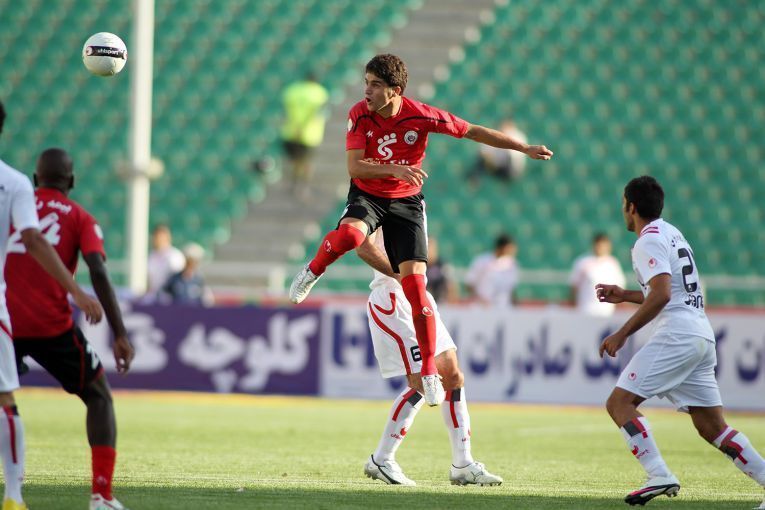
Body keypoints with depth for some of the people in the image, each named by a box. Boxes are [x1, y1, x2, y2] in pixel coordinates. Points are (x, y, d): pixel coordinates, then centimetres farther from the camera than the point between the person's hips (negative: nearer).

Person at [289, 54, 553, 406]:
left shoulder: (421, 116, -17)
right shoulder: (359, 115, -15)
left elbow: (474, 132, -6)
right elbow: (354, 167, -21)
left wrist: (525, 149, -6)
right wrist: (393, 169, -39)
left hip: (406, 202, 0)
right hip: (368, 195, 0)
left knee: (415, 283, -11)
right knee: (349, 234, -37)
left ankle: (429, 374, -3)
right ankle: (312, 273, -3)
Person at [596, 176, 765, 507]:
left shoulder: (649, 241, -6)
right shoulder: (673, 234, 23)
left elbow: (661, 296, -20)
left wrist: (622, 334, -17)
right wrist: (626, 296, 34)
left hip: (676, 337, -9)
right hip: (702, 336, 9)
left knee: (619, 403, -9)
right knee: (712, 428, 9)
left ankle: (659, 476, -23)